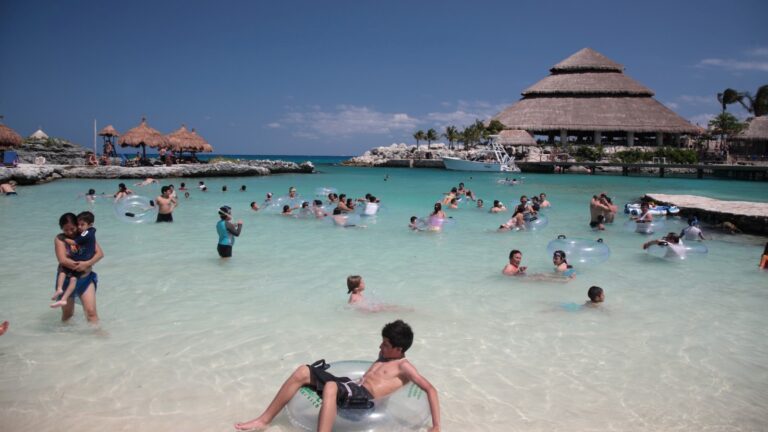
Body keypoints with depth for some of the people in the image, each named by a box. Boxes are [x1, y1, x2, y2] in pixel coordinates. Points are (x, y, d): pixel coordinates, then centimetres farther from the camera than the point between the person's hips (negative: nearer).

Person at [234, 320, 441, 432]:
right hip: (351, 386, 9)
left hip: (364, 397, -9)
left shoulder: (403, 366, 0)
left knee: (330, 387, -42)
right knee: (303, 371, -2)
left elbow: (430, 390, -8)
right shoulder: (384, 356, 26)